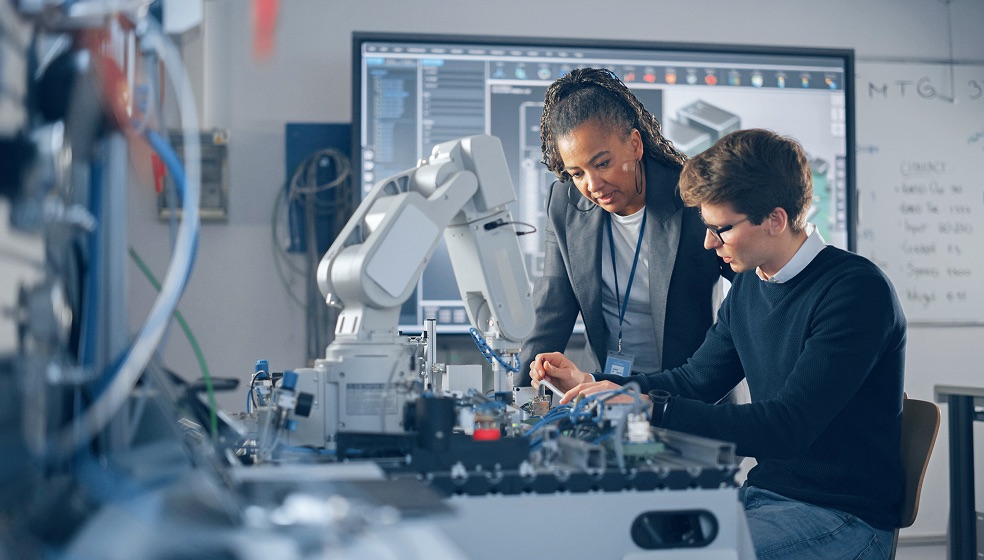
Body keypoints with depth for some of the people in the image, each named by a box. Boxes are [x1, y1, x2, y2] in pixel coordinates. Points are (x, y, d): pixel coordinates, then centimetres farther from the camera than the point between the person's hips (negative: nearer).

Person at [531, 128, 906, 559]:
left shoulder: (856, 290, -19)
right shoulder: (749, 286, 7)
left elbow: (788, 426, -26)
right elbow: (695, 381, 18)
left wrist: (649, 408, -29)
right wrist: (588, 382, 5)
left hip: (845, 519, -7)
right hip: (762, 492, 8)